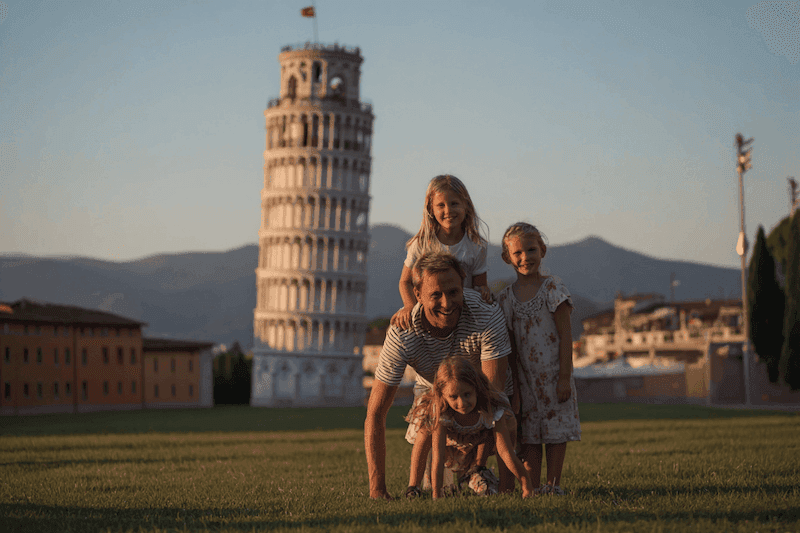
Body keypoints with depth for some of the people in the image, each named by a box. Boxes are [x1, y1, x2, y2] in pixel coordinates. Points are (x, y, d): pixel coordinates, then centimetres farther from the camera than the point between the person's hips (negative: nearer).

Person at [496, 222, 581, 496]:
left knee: (556, 431, 2)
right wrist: (513, 388, 1)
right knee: (529, 434, 4)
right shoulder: (506, 297, 3)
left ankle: (552, 484, 9)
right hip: (524, 378, 3)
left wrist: (564, 377, -13)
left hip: (553, 373, -3)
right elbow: (509, 346, 6)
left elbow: (565, 335, -8)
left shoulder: (553, 288, -6)